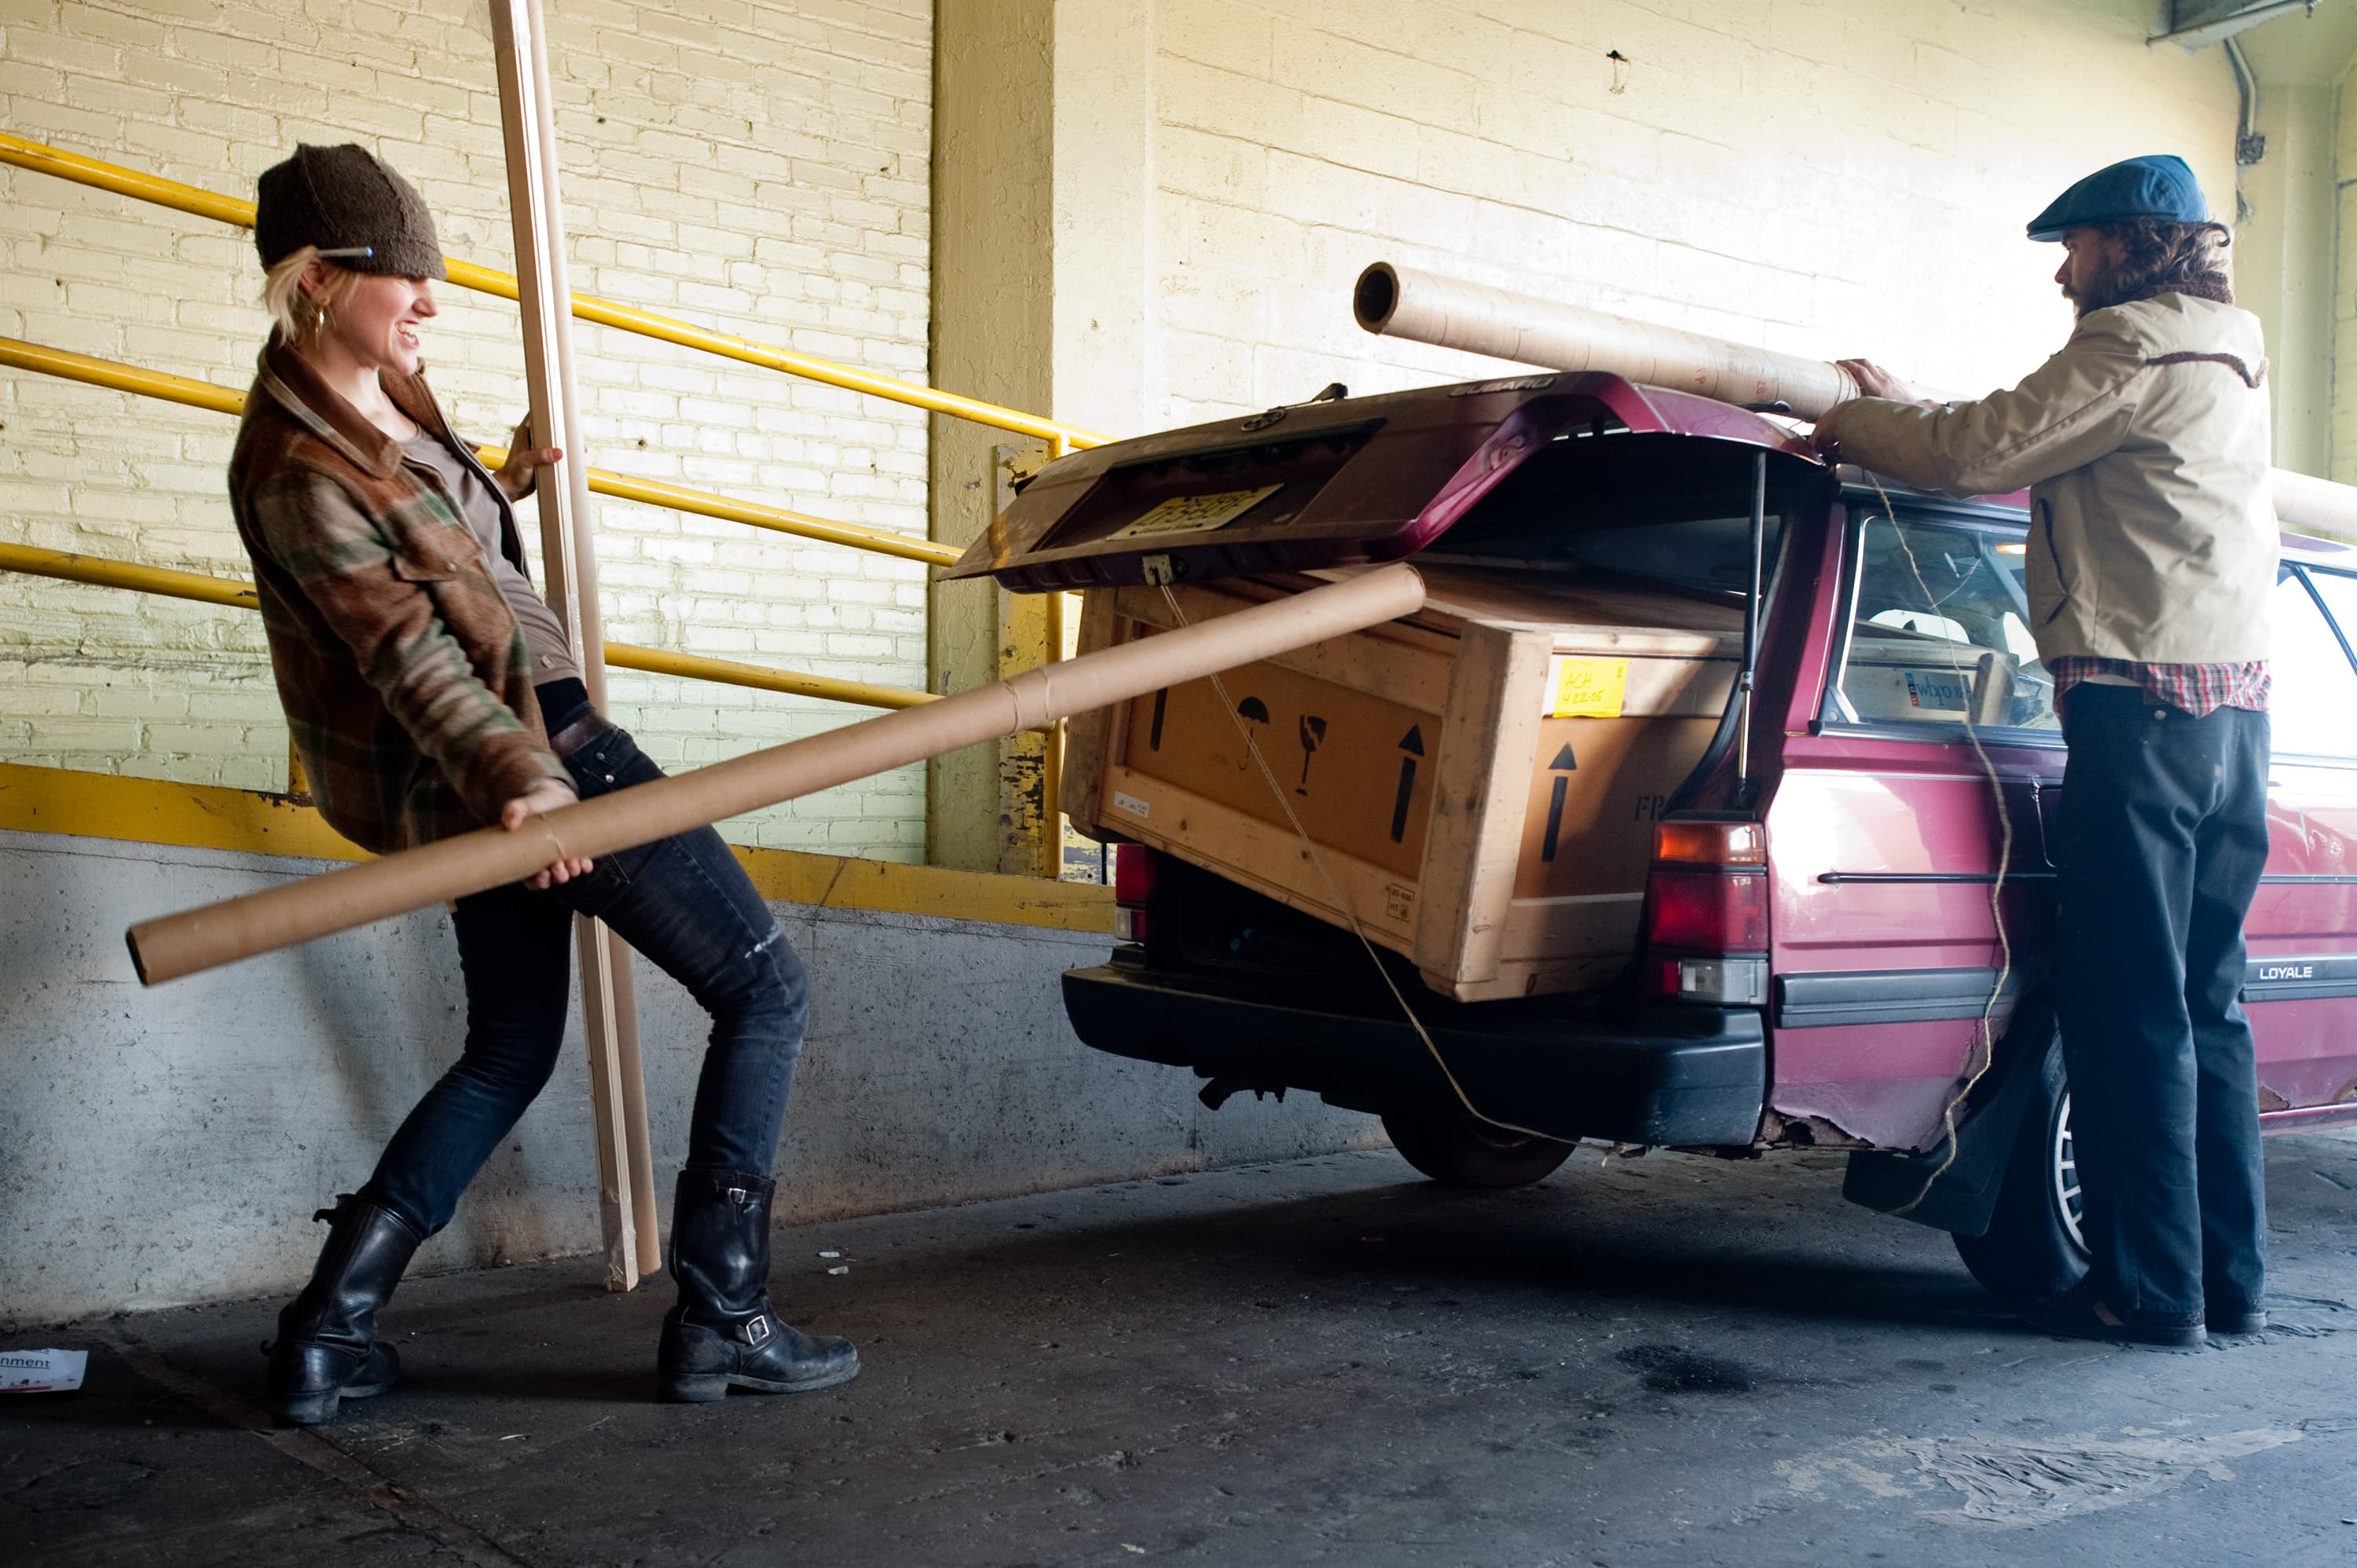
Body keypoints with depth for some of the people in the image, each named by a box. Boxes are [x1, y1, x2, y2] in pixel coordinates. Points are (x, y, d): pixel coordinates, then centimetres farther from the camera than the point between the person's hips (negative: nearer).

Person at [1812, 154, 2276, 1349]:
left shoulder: (2136, 342, -7)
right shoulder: (2231, 360, 23)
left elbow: (1974, 455, -9)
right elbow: (2034, 447, 26)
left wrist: (1852, 427, 7)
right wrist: (1901, 409, 25)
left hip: (2145, 706, -9)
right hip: (2237, 708, 10)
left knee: (2131, 1008, -5)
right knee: (2205, 1004, 13)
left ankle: (2148, 1286, 0)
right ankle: (2228, 1275, 18)